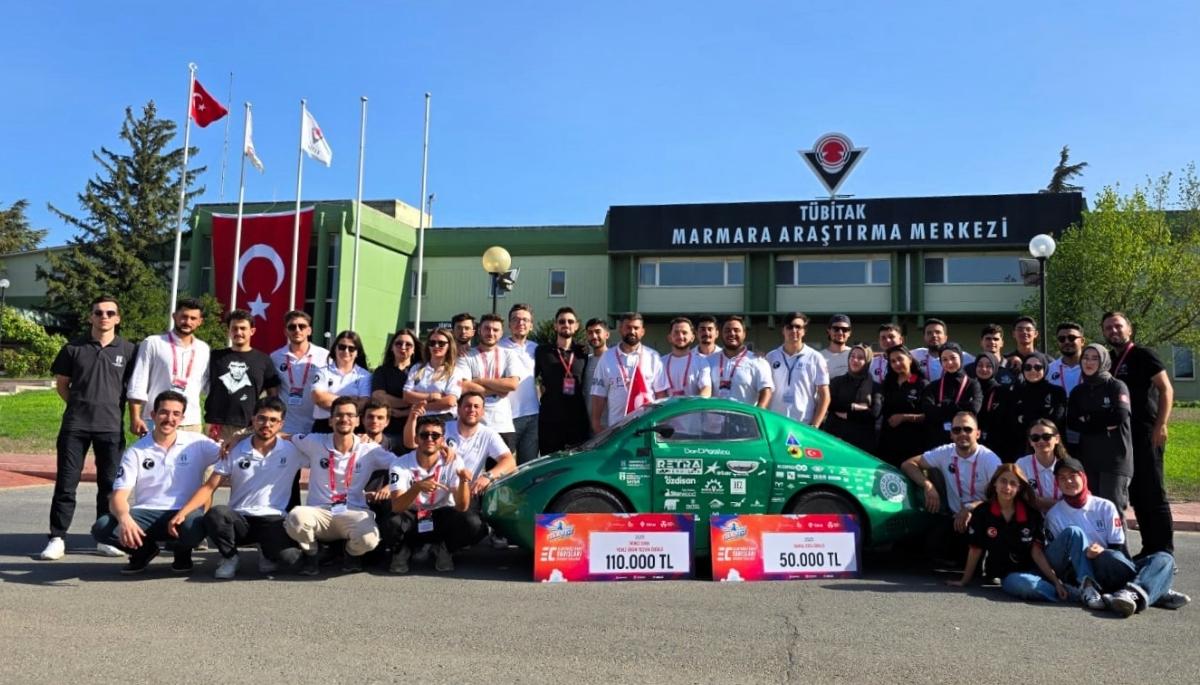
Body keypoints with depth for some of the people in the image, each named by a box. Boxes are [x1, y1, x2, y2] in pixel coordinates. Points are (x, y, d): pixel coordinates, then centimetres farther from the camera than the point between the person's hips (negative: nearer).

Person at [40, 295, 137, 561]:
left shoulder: (128, 350, 3)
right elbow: (61, 384, 12)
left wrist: (129, 415, 5)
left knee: (109, 484, 6)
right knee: (66, 483, 2)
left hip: (112, 427, 0)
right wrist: (80, 406, 7)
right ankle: (57, 538, 10)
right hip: (75, 426, 0)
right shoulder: (73, 348, 4)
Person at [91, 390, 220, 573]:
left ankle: (183, 552, 3)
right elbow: (119, 496, -5)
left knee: (193, 527, -37)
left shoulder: (196, 443, 2)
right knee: (102, 528, -25)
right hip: (146, 513, 2)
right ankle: (145, 549, 7)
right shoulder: (136, 451, 4)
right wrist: (124, 518, -28)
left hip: (184, 514, -2)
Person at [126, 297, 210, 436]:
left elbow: (211, 384, 15)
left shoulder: (204, 349, 13)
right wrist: (135, 418, -8)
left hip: (191, 424, 3)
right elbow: (137, 384, -1)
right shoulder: (153, 343, 2)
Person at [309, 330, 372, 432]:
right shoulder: (323, 372, 8)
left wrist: (331, 403, -8)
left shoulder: (364, 376, 5)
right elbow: (319, 397, -7)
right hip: (323, 427, 1)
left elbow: (364, 404, -8)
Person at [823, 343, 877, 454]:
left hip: (862, 439, -1)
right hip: (835, 435, 1)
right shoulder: (837, 381, 12)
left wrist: (847, 414, -5)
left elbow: (874, 412, -6)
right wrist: (853, 407, -8)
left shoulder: (874, 385, 7)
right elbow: (831, 404, -1)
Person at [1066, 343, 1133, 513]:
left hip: (1115, 457, -4)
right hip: (1087, 458, 5)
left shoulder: (1116, 387, 1)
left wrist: (1088, 420, -4)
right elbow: (1072, 423, 3)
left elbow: (1120, 416, -14)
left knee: (1112, 508, -8)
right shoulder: (1078, 391, 14)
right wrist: (1104, 424, -8)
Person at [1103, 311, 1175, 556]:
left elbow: (1166, 389, -9)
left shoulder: (1143, 355, -3)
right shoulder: (1110, 361, 15)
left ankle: (1164, 551, 0)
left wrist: (1161, 425, -17)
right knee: (1136, 495, 9)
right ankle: (1149, 548, 17)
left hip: (1146, 434, -7)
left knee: (1153, 493, -5)